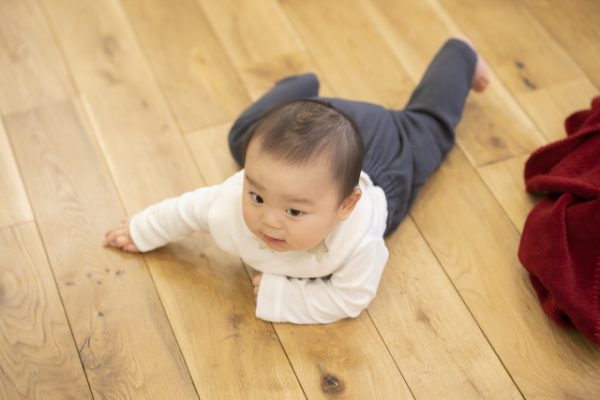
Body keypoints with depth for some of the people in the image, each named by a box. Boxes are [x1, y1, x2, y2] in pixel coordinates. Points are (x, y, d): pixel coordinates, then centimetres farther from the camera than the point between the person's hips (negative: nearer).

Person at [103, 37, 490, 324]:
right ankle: (304, 89, 52)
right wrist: (140, 231, -3)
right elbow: (189, 207, -18)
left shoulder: (360, 239, -51)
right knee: (244, 136, 30)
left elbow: (349, 300, -35)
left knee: (425, 126, 29)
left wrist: (279, 292, -40)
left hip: (379, 153, -1)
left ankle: (460, 55, 54)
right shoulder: (232, 204, -40)